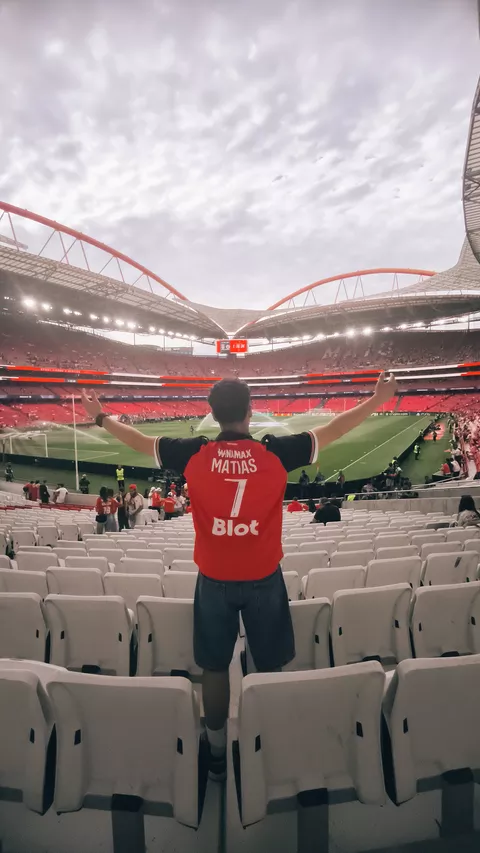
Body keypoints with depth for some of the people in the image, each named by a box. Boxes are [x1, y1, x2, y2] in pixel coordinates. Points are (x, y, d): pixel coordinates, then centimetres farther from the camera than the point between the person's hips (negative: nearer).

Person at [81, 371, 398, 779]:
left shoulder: (193, 454, -10)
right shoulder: (276, 452, -14)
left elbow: (140, 441, 2)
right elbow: (332, 430, -6)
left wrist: (100, 416, 18)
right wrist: (377, 399, 5)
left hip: (214, 581, 1)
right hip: (264, 579, -1)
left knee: (215, 669, 17)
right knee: (268, 668, 17)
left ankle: (217, 753, 34)